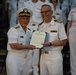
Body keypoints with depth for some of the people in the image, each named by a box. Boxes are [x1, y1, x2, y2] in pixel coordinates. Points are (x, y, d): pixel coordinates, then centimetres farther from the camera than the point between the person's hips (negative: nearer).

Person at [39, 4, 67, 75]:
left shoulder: (59, 24, -7)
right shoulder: (41, 27, 11)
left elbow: (63, 42, -9)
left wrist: (50, 44, -19)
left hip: (55, 56, -5)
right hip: (43, 56, 5)